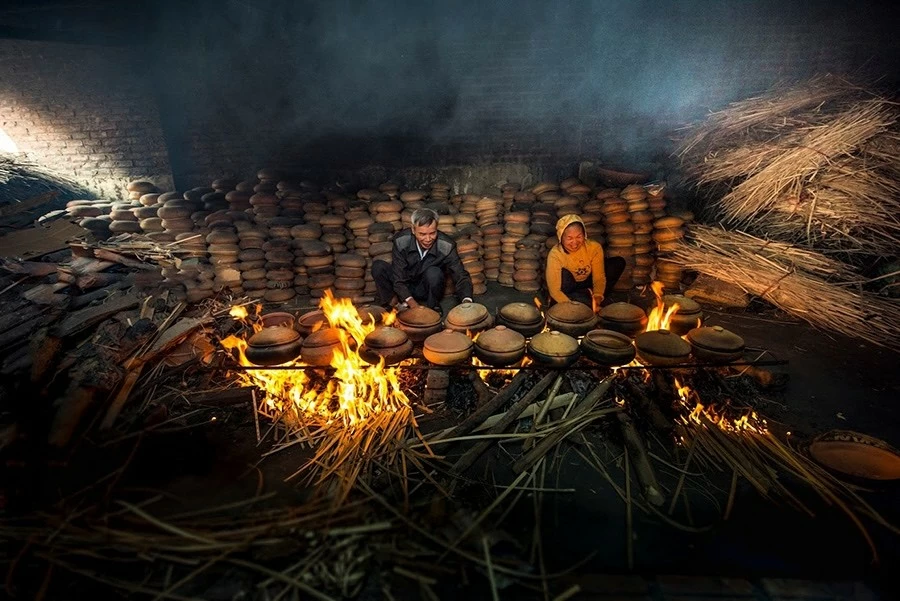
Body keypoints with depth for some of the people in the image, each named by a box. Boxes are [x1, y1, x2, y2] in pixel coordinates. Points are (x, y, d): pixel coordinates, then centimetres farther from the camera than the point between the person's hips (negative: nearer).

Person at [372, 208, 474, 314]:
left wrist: (466, 301, -41)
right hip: (405, 289, 1)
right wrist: (412, 304, -37)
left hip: (426, 291, 0)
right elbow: (398, 280, -22)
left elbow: (461, 276, -20)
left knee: (434, 273, -33)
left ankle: (433, 307, -8)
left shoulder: (447, 246, -22)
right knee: (378, 266, -24)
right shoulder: (401, 242, -22)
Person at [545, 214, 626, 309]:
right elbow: (554, 290, -30)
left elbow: (599, 277, -18)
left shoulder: (594, 247, -20)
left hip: (586, 284, 4)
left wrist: (597, 296, -36)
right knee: (564, 273, -36)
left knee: (619, 262, -11)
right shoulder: (555, 255, -28)